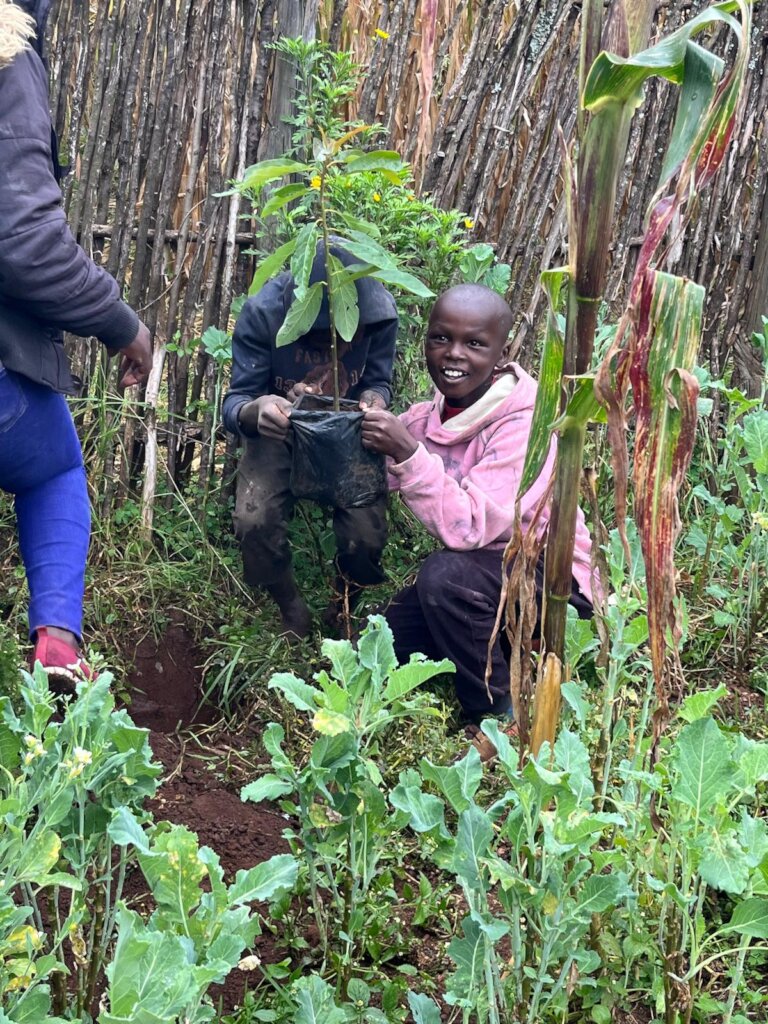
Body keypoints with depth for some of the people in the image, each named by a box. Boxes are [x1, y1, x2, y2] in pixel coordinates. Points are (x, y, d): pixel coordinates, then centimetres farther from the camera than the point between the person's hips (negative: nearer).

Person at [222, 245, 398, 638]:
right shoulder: (263, 313, -27)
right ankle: (293, 614, 6)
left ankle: (342, 613, 16)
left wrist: (373, 399, -34)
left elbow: (379, 382, -8)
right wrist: (254, 411, -49)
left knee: (366, 536, -21)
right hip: (280, 431, -1)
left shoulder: (381, 312, -23)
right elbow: (234, 402, -23)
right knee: (254, 522, -27)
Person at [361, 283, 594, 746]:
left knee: (447, 573, -33)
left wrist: (407, 452, -38)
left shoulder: (526, 421, -24)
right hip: (481, 574, 8)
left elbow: (468, 529, -31)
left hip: (554, 580, -7)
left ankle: (500, 717, -13)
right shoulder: (426, 416, -1)